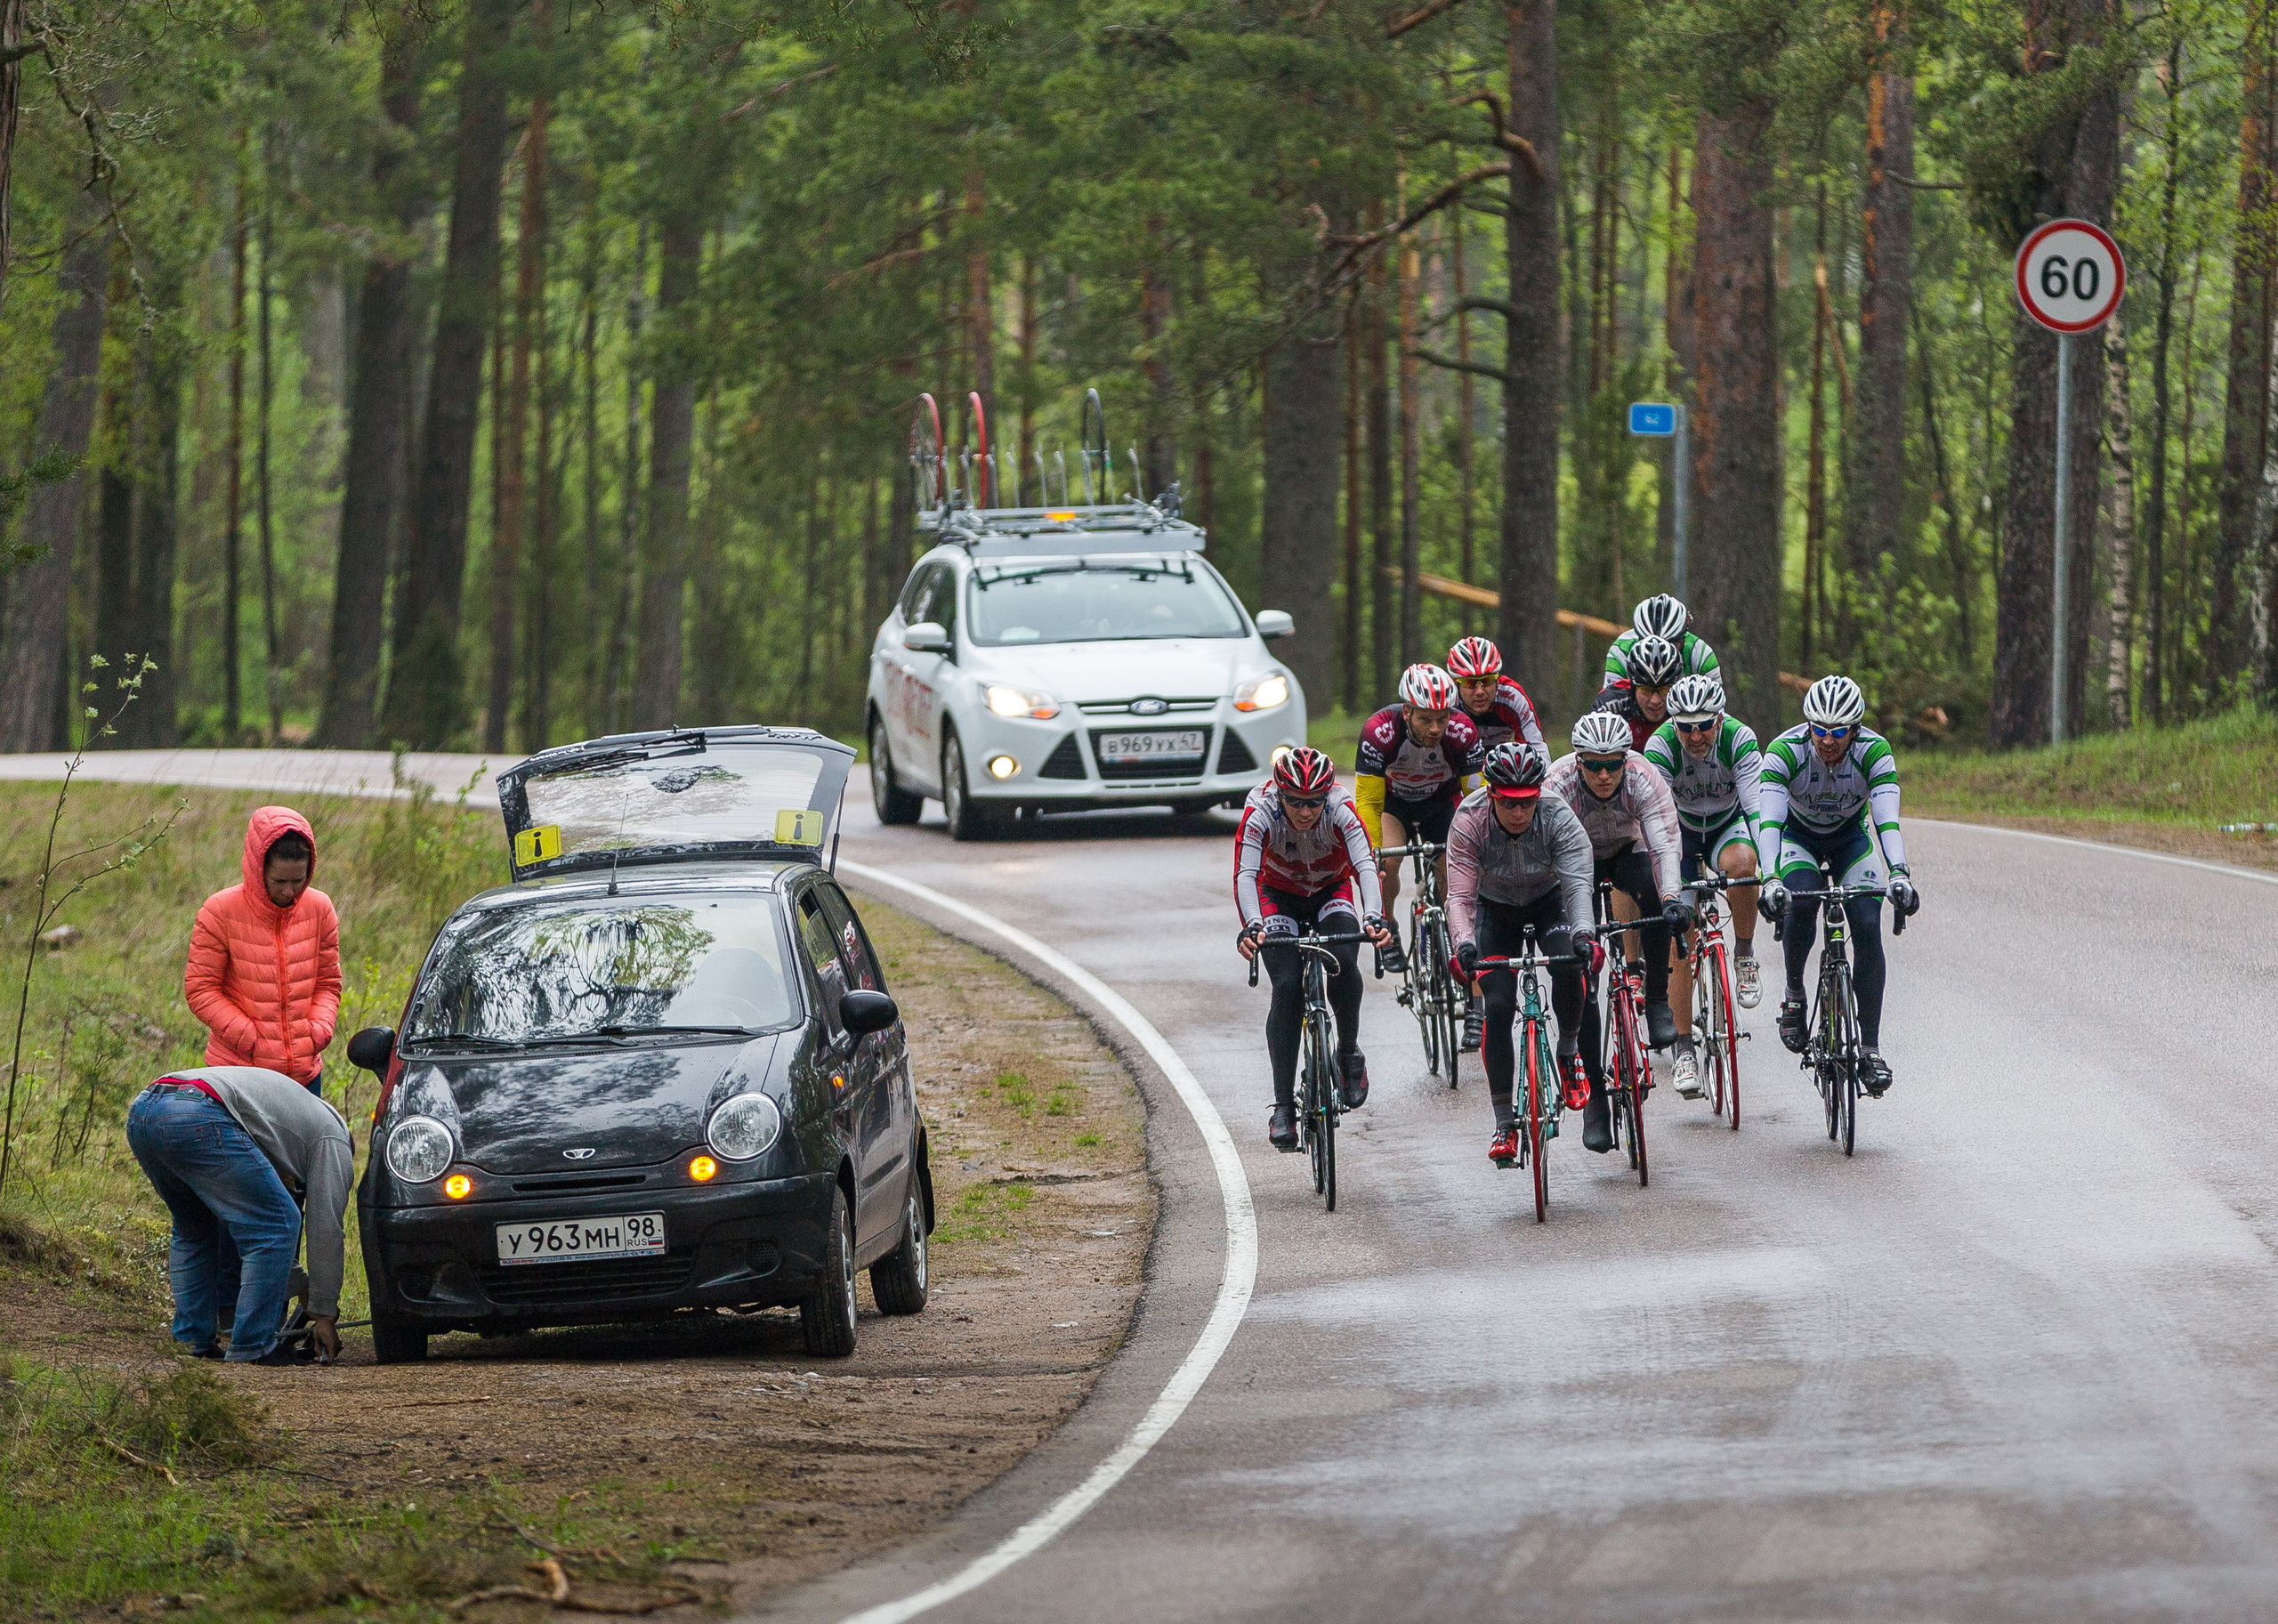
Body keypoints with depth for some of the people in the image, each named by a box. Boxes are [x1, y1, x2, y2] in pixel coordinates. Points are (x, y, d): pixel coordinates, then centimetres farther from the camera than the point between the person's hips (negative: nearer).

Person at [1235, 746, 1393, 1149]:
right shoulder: (1260, 812, -31)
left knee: (1343, 963, -29)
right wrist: (1252, 926, -59)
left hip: (1333, 891, 0)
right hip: (1279, 897, 0)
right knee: (1288, 987, -20)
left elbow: (1365, 864, -42)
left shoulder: (1341, 810, -30)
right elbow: (1245, 874, -40)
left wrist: (1374, 917, -60)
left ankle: (1349, 1053, -2)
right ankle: (1283, 1105, -13)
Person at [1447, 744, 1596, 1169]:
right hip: (1496, 909, 0)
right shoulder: (1469, 822, -29)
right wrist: (1464, 943, -55)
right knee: (1497, 1007, -14)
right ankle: (1504, 1125, -5)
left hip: (1549, 901, 0)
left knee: (1569, 969, -30)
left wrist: (1582, 932, -60)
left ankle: (1569, 1054, 0)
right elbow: (1460, 895, -35)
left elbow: (1577, 882, -41)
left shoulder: (1559, 819, -30)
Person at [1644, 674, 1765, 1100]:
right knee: (1681, 939, -10)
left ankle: (1744, 954, -13)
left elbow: (1757, 806, -33)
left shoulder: (1739, 739, -27)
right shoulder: (1660, 746, -28)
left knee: (1739, 862, -37)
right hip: (1681, 831, 0)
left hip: (1727, 824, 0)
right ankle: (1683, 1050, -1)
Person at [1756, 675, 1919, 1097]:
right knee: (1801, 901, -33)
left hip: (1851, 838, 1)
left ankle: (1871, 1047, -13)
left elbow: (1887, 819, -39)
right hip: (1798, 836, -1)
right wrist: (1771, 879, -58)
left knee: (1868, 927, -19)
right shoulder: (1785, 750, -32)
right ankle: (1794, 994, -8)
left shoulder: (1874, 751, -29)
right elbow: (1769, 820, -41)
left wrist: (1899, 873, -57)